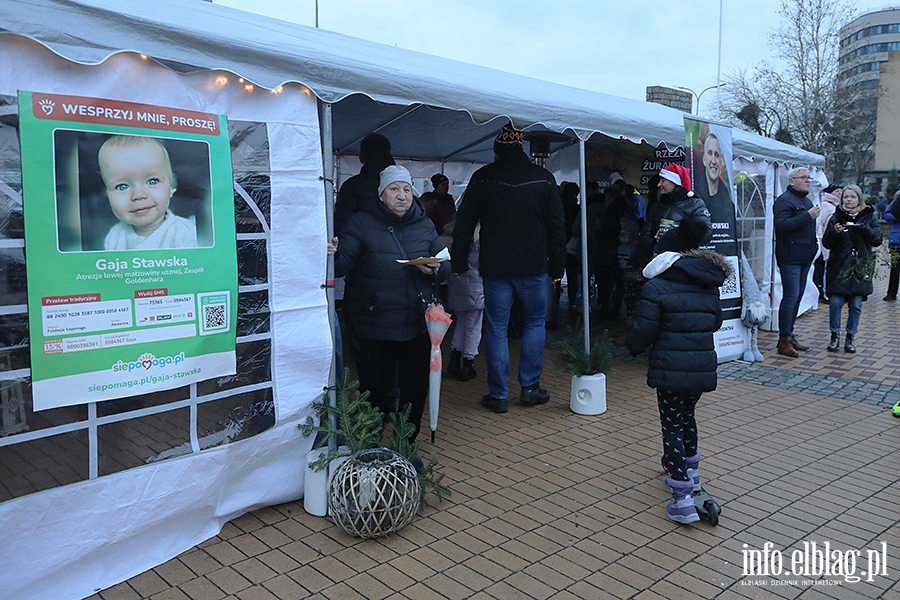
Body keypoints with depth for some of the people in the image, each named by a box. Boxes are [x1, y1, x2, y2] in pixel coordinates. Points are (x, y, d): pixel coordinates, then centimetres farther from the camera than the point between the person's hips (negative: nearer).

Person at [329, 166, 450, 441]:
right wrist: (333, 255, -34)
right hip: (375, 328, -4)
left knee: (416, 390, 14)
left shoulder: (425, 226, 11)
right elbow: (344, 265, -11)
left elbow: (446, 267, 14)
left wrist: (436, 268, -10)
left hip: (419, 325, 4)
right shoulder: (362, 224, -1)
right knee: (375, 391, 5)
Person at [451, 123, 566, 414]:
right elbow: (557, 226, 3)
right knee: (535, 322, 16)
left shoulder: (482, 177, -1)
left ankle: (498, 394, 9)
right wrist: (557, 266, 9)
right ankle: (530, 387, 17)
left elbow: (464, 225, 0)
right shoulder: (543, 177, 2)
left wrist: (459, 263, 7)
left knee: (496, 329, 5)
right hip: (534, 267, 1)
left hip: (494, 267, -1)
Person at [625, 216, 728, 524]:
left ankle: (682, 500, -2)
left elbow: (644, 331, -12)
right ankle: (690, 472, 44)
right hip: (703, 367, 6)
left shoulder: (656, 286, -11)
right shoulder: (709, 284, 9)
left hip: (670, 369, -6)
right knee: (687, 416, 27)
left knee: (672, 426, 2)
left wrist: (632, 346, 8)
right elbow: (716, 321, 18)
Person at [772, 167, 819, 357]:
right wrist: (808, 216, -23)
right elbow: (781, 225, -25)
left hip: (804, 258, 9)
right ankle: (784, 340, -6)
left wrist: (814, 245, 21)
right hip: (790, 258, -9)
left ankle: (789, 335, 20)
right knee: (791, 297, -11)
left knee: (797, 297, 12)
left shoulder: (806, 201, 20)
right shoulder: (784, 200, -10)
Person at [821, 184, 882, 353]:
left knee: (856, 305, 4)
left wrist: (862, 227, -19)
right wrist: (834, 232, -20)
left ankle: (850, 338, 16)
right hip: (838, 268, 0)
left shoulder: (869, 217, 5)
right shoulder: (836, 217, 3)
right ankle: (835, 336, 12)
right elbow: (826, 243, 0)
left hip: (860, 269, 1)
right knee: (835, 302, -3)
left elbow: (877, 240, -5)